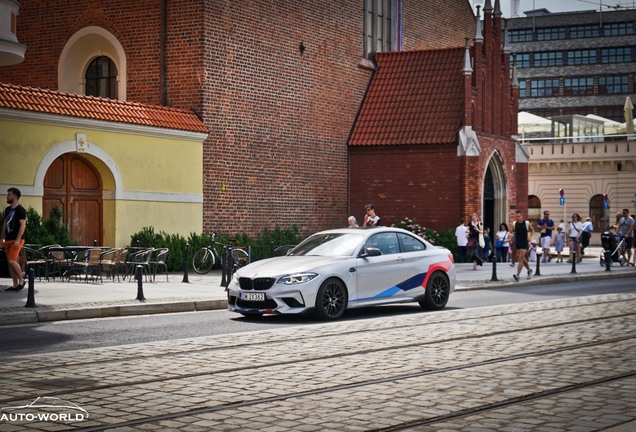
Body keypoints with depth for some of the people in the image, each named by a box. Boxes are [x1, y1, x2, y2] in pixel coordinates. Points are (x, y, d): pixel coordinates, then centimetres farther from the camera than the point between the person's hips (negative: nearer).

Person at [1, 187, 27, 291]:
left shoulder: (20, 210, -9)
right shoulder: (7, 209, 14)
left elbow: (23, 225, -15)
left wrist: (18, 240, -22)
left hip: (16, 240, -8)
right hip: (8, 240, 8)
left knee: (12, 261, -17)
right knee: (10, 262, 6)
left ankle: (21, 280, 1)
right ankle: (15, 285, 11)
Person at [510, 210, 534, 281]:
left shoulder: (527, 223, -5)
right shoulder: (514, 224, 3)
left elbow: (532, 231, 10)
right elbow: (512, 232, 16)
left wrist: (530, 237, -5)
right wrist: (511, 234, -6)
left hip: (524, 243, -4)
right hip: (517, 243, 4)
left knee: (520, 258, -14)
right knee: (522, 258, 14)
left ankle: (517, 275, -20)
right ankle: (529, 270, 38)